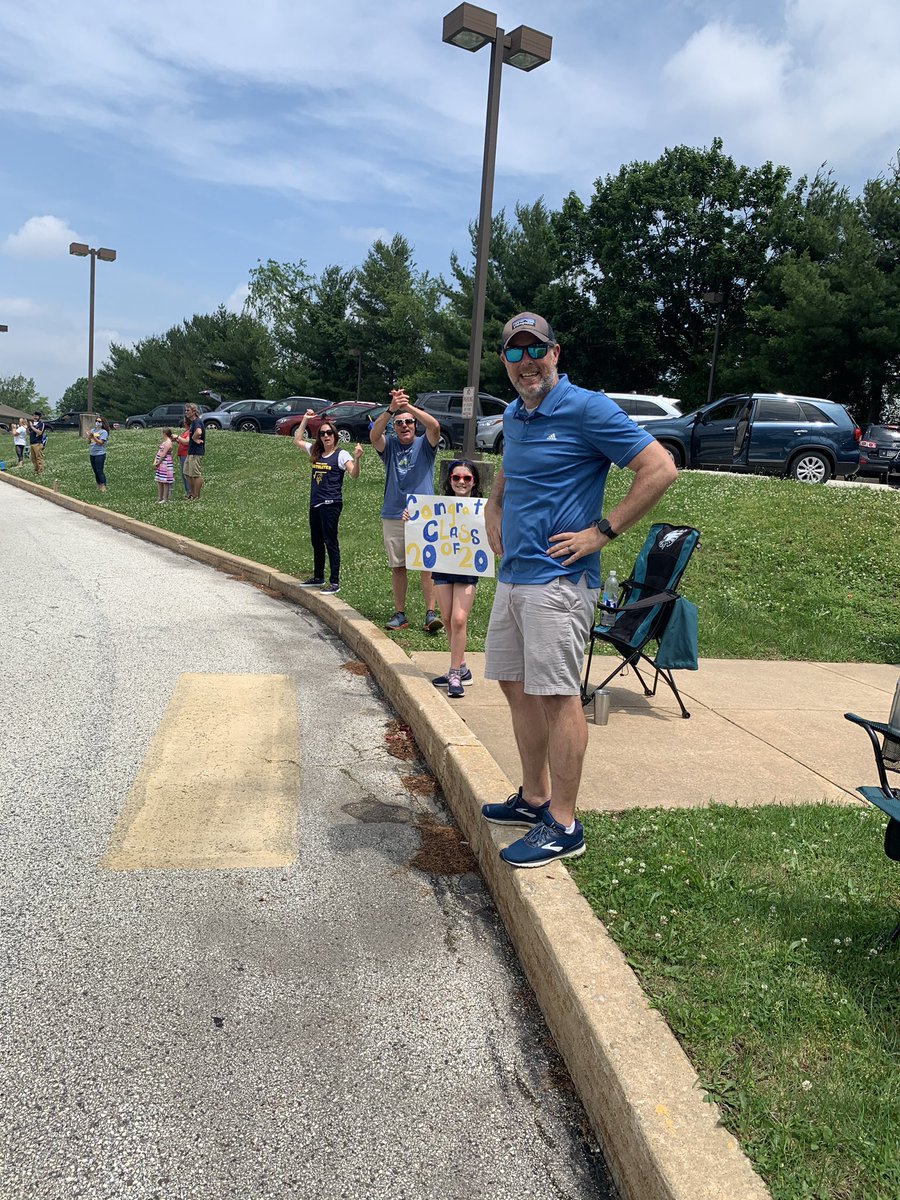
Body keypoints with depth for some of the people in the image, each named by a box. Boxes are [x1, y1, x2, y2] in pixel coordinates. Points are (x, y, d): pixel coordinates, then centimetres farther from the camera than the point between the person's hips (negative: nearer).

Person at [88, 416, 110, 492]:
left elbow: (100, 442, -16)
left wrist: (93, 436, -24)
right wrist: (89, 436, -8)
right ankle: (98, 485, 22)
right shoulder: (92, 430, 10)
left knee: (99, 471, -8)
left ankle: (103, 487, -3)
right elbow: (88, 442, 11)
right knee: (95, 470, 12)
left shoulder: (103, 432, -7)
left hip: (100, 454, -7)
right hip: (92, 454, 7)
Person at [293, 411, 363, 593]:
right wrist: (305, 420, 22)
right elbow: (297, 440, 26)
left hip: (330, 503, -7)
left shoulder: (341, 454, -6)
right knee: (316, 541, 15)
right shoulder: (316, 452, 13)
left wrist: (356, 459, -35)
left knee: (330, 541, -8)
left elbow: (354, 475, -18)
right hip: (315, 503, 7)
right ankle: (318, 577, 28)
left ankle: (335, 582, -4)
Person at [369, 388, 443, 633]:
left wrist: (409, 406, -24)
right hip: (393, 516, 2)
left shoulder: (424, 445, 5)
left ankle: (430, 613, -9)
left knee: (426, 565, -9)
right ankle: (400, 614, 14)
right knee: (397, 567, 7)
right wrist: (391, 409, -27)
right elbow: (374, 434, -13)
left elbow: (435, 426, -15)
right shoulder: (389, 446, 8)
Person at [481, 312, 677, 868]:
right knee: (517, 686, 13)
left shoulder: (587, 408, -10)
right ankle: (534, 798, 28)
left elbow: (661, 469, -15)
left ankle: (563, 825, 6)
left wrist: (601, 533, -16)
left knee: (557, 696, -5)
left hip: (557, 578, -9)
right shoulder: (513, 416, 15)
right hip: (512, 575, 9)